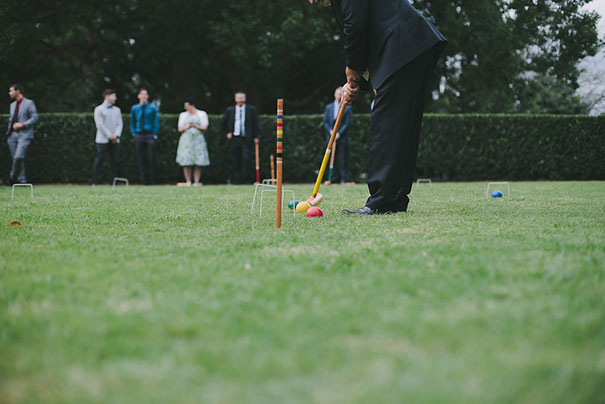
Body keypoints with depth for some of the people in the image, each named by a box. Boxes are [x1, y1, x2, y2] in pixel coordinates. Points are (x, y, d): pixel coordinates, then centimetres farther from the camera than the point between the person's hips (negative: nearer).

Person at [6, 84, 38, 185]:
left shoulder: (29, 103, -1)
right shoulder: (12, 105, 19)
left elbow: (34, 118, -7)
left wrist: (22, 125, -14)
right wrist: (11, 127, 8)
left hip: (24, 135, -6)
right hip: (13, 135, 7)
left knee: (18, 157, -19)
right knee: (15, 158, 2)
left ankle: (13, 176, -4)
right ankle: (21, 179, 9)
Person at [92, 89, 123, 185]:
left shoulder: (117, 110, 16)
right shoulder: (99, 109, 1)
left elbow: (120, 124, 10)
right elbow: (100, 125, -8)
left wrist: (116, 135, -8)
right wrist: (109, 136, -11)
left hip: (114, 140, 5)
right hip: (102, 140, -5)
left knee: (114, 160, 0)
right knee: (100, 159, -8)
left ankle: (112, 182, 3)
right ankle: (95, 182, -4)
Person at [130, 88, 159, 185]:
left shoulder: (153, 108, 3)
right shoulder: (134, 108, 10)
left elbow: (156, 122, 5)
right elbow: (132, 122, 18)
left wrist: (155, 134, -3)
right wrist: (134, 133, 7)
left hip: (150, 135, -2)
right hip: (139, 136, 2)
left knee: (151, 158, -5)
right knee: (141, 158, 1)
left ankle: (152, 180, 0)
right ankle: (144, 179, 6)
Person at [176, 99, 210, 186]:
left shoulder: (202, 114, 9)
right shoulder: (183, 115, 16)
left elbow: (204, 128, 0)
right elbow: (180, 129, 9)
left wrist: (195, 125, -10)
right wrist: (187, 127, -8)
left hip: (198, 140, -2)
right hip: (186, 140, 2)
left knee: (198, 164, -7)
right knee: (186, 163, -8)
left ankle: (196, 182, -5)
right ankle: (188, 182, -4)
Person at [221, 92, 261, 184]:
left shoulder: (251, 110, 7)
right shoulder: (230, 110, 11)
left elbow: (256, 124, 8)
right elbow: (223, 123, 22)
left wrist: (256, 137, -1)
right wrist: (227, 133, 10)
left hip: (246, 139, -2)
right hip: (234, 138, 2)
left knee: (246, 158, -12)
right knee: (235, 160, 0)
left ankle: (246, 179, -6)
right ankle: (236, 180, 5)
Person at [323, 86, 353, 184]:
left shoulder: (347, 108, 2)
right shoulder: (328, 107, 14)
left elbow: (347, 123, -3)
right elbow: (325, 122, 11)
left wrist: (339, 133, -11)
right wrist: (330, 131, -5)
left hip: (342, 137, -3)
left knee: (343, 160, -4)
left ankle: (343, 179, -2)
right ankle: (331, 179, 6)